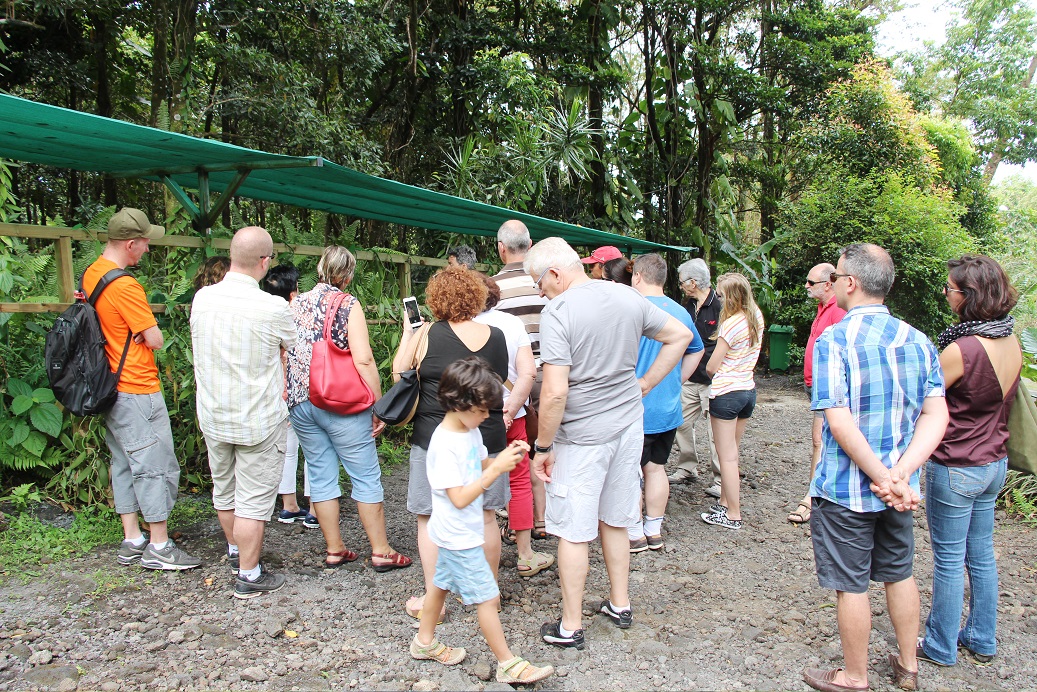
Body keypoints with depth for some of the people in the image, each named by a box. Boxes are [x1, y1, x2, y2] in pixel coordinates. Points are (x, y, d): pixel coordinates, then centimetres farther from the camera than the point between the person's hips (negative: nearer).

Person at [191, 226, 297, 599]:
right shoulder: (272, 307, -22)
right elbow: (289, 348, -3)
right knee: (254, 499, 6)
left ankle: (235, 551, 43)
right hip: (259, 421, -6)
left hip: (212, 416, 6)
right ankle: (249, 576, 17)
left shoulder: (202, 298, -6)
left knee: (224, 489, 22)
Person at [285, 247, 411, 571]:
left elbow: (284, 355, 12)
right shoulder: (347, 304, -7)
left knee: (321, 477, 12)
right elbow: (363, 360, -15)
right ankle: (381, 551, 10)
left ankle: (334, 550, 20)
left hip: (300, 402, 6)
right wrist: (379, 405, -8)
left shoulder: (295, 304, 9)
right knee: (366, 477, 4)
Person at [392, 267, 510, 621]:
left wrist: (407, 334, 13)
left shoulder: (428, 334, -9)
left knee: (430, 519, 9)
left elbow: (399, 373, 3)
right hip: (487, 438, 4)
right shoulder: (497, 336, 0)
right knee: (485, 516, 15)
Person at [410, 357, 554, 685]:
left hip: (456, 534, 10)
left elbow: (480, 468, 12)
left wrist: (506, 456, -6)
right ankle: (508, 664, 11)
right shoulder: (445, 445, -27)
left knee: (441, 584, 24)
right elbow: (459, 498, -28)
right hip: (460, 537, -10)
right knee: (487, 598, -1)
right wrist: (497, 468, -30)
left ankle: (425, 642, 42)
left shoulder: (470, 430, 1)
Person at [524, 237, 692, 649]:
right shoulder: (628, 298, 2)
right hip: (629, 426, 7)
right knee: (614, 522, 21)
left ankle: (571, 627, 17)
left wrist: (543, 447, -13)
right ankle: (619, 604, 35)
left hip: (582, 436, -6)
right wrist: (644, 384, 12)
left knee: (573, 533, 6)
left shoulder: (557, 312, -17)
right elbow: (680, 336, 13)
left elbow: (555, 391, -24)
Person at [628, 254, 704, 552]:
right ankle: (654, 531, 25)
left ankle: (635, 534, 14)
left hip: (636, 409, -7)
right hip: (669, 409, 7)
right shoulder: (681, 312, 7)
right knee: (656, 468, 16)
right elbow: (696, 351, 20)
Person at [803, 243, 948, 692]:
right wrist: (900, 474, -13)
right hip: (898, 489, 6)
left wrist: (883, 478, -17)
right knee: (899, 574, 22)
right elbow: (936, 416, -5)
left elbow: (840, 422, -24)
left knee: (851, 585, 9)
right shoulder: (918, 340, 1)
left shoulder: (833, 340, -18)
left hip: (845, 487, -6)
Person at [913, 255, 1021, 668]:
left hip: (955, 469, -8)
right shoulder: (1012, 345, 0)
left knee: (949, 560, 6)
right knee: (982, 554, 19)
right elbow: (1002, 403, 11)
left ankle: (941, 647, 21)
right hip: (995, 463, 8)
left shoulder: (961, 349, -25)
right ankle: (983, 640, 33)